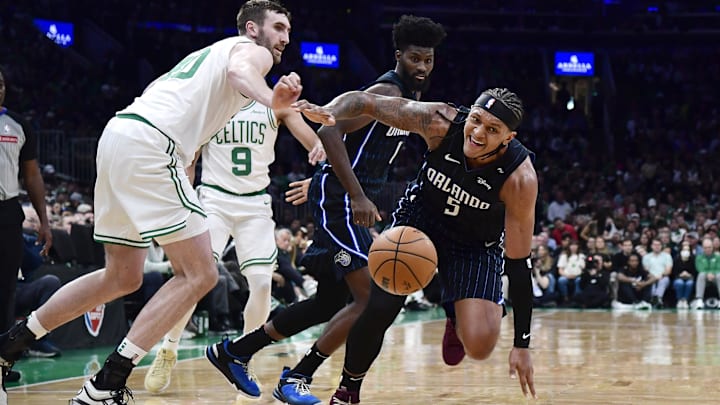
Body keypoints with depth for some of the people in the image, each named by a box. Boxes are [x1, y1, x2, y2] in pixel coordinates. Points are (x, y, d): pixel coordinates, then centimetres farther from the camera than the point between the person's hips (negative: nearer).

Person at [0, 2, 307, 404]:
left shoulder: (211, 54, 33)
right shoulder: (253, 51, 6)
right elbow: (240, 71, -20)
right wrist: (273, 101, -40)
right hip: (149, 146, -10)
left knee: (122, 277, 20)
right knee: (200, 275, -7)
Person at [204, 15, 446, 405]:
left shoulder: (411, 95, 15)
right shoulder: (386, 92, -16)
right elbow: (330, 132, -25)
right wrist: (357, 196, -29)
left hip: (354, 201, 10)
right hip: (339, 198, -10)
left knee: (331, 301, 15)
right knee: (370, 298, -16)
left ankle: (234, 351, 24)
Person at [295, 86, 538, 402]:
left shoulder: (520, 178, -33)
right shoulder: (441, 122, -29)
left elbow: (519, 263, -26)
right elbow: (365, 101, -22)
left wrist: (522, 344, -25)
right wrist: (329, 112, -46)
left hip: (476, 245, -1)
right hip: (420, 218, 1)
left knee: (478, 346, -19)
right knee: (379, 310, -13)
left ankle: (456, 317, 21)